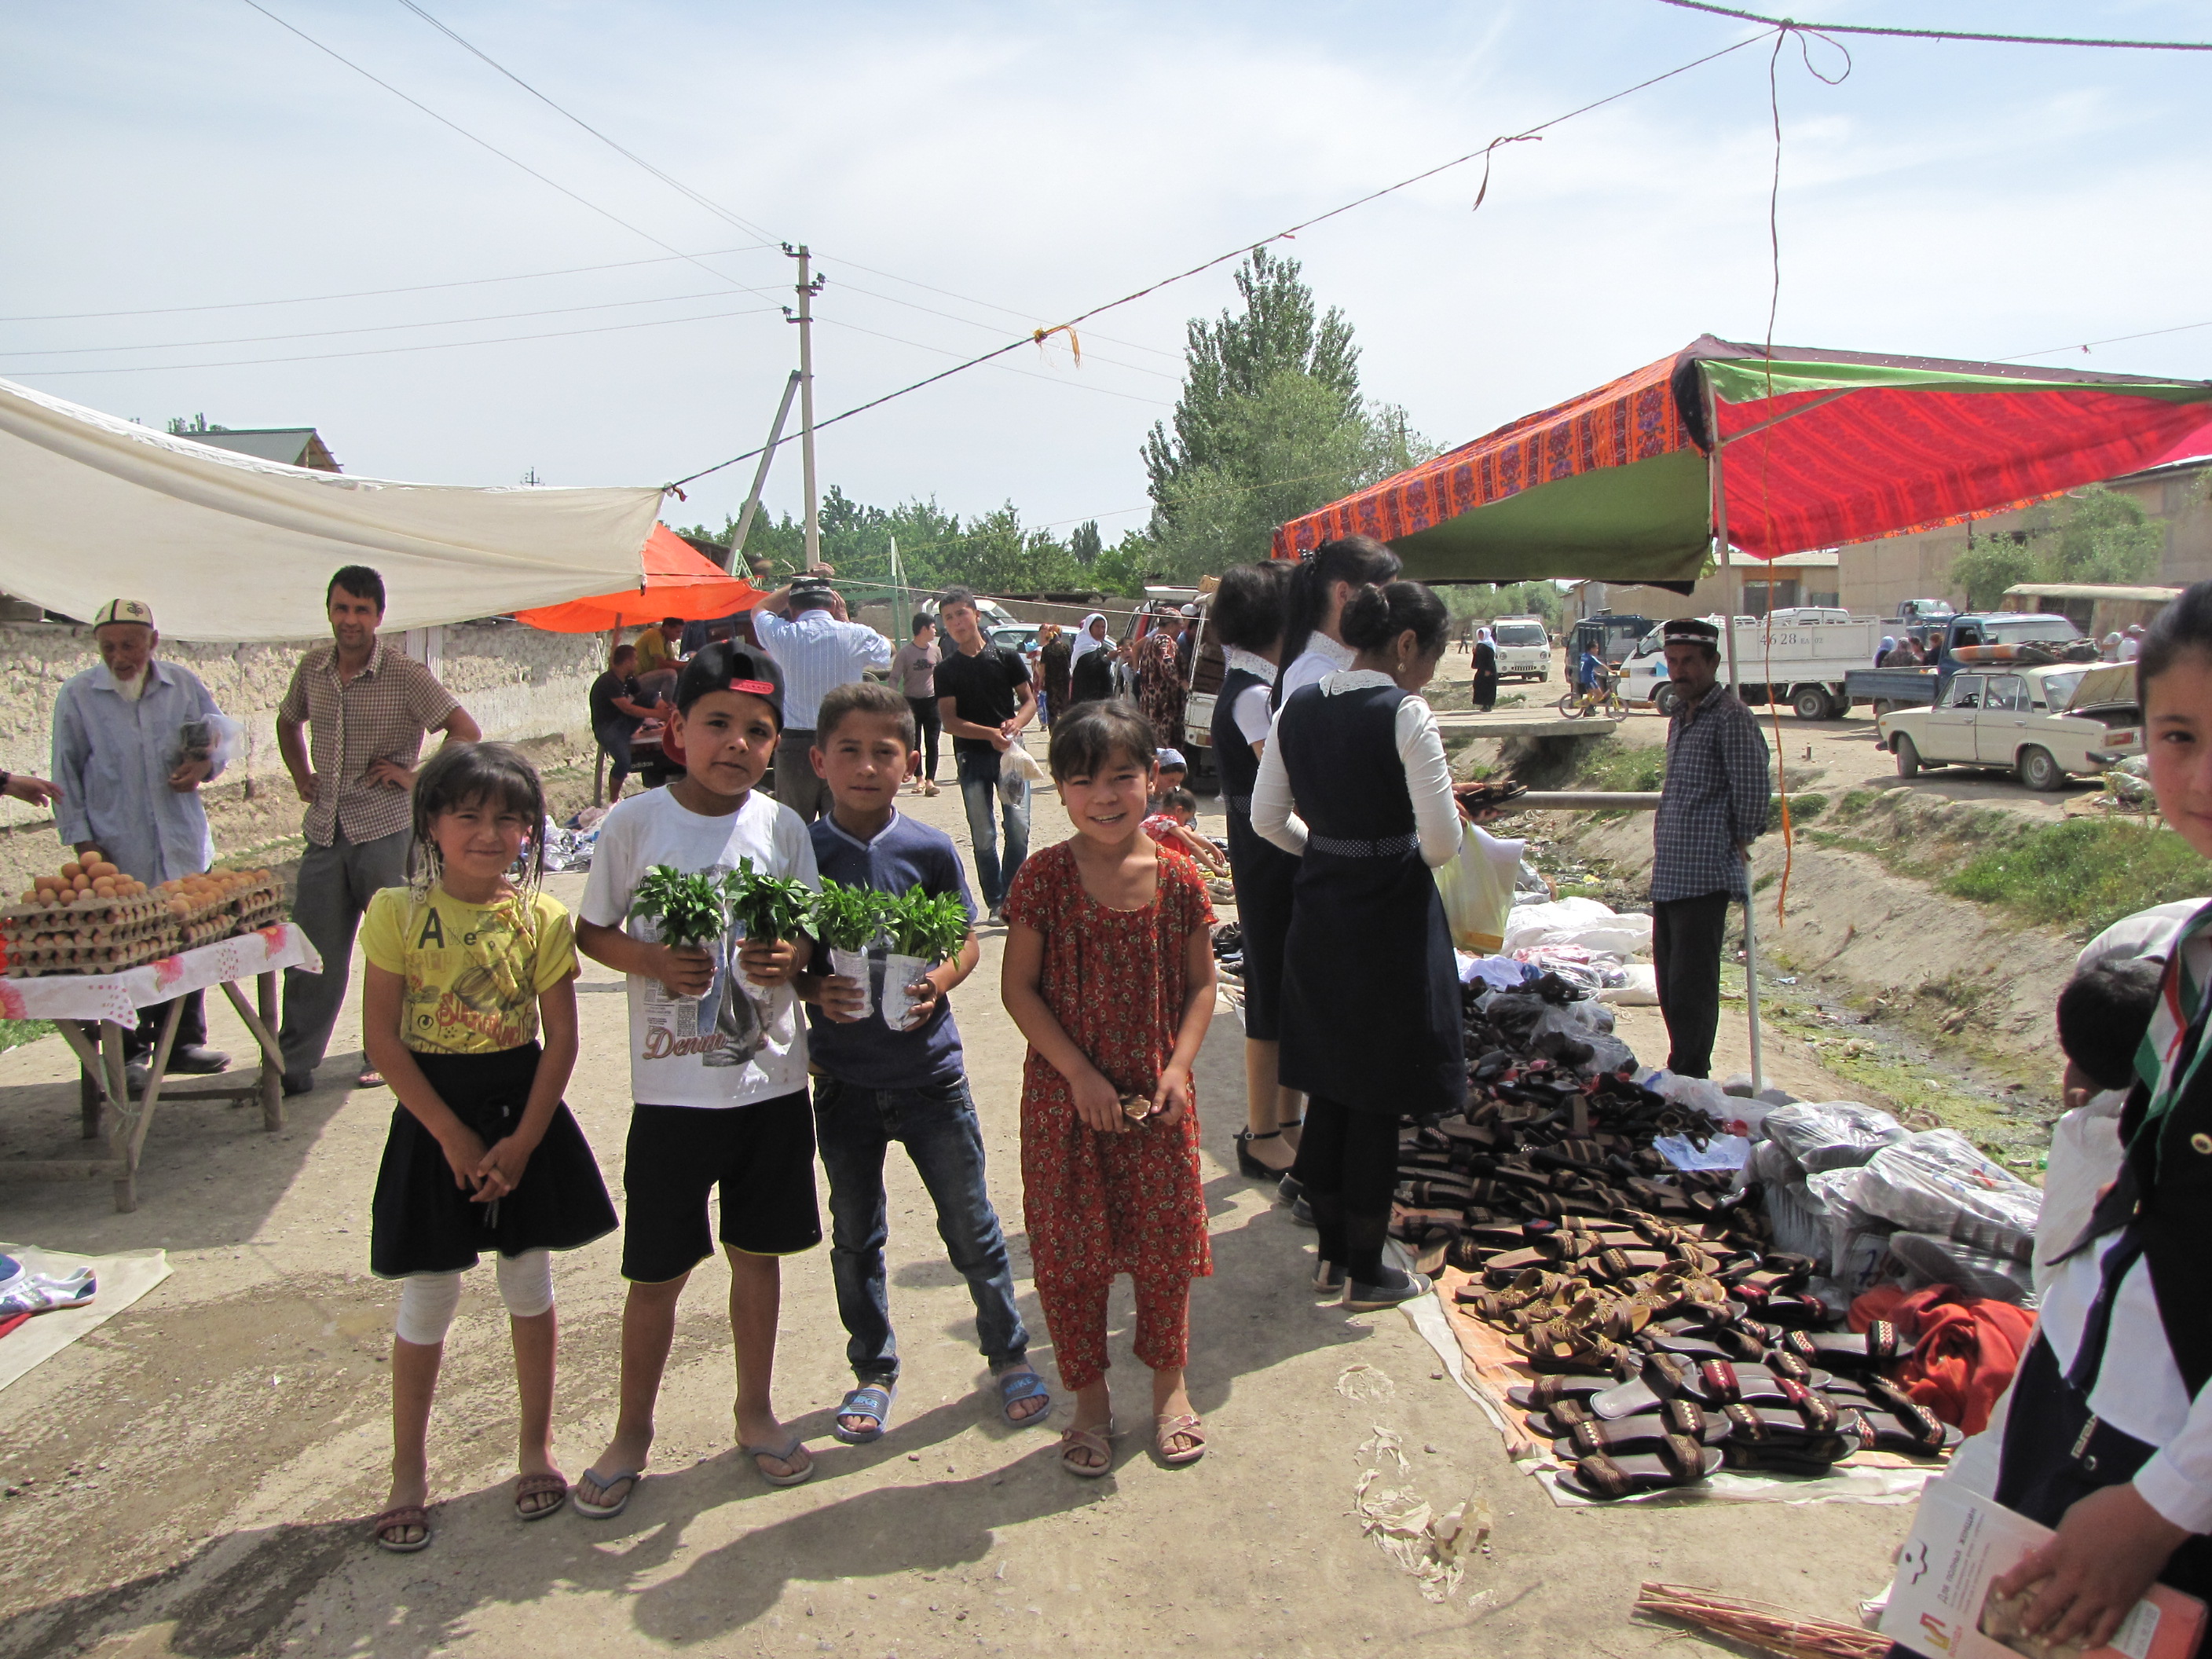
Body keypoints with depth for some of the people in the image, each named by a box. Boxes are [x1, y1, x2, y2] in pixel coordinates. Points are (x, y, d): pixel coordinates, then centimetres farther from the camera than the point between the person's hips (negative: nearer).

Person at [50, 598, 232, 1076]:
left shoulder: (184, 684, 3)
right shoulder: (77, 695, -3)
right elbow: (67, 773, 1)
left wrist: (204, 764, -7)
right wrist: (81, 839, -4)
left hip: (184, 847, 3)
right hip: (117, 854, -3)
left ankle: (185, 1042, 23)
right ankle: (129, 1054, 13)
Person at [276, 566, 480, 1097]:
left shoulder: (405, 674, -9)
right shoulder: (312, 667, 7)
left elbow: (465, 732, -12)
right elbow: (289, 722, 27)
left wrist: (416, 777, -13)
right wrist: (302, 777, 16)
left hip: (386, 829, -4)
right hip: (324, 832, 5)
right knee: (311, 952, 7)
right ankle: (292, 1065, 13)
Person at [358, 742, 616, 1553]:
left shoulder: (543, 917, -4)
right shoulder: (398, 912, -8)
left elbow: (561, 1036, -3)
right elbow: (382, 1035, -9)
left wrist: (521, 1141, -10)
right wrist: (453, 1134, -11)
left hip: (523, 1113, 2)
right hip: (434, 1120, -1)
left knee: (529, 1285, 12)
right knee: (426, 1301, 6)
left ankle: (537, 1447, 30)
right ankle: (408, 1471, 24)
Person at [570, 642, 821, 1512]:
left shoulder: (781, 826, -1)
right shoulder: (634, 823, -6)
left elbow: (812, 932, 6)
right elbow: (592, 930, 1)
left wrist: (789, 958, -16)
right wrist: (652, 962, -18)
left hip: (772, 1080, 2)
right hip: (671, 1087, -2)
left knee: (759, 1252, 16)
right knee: (656, 1271, 7)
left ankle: (755, 1410, 36)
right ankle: (633, 1432, 29)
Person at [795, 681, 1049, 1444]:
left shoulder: (930, 850, -6)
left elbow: (967, 942, 2)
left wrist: (939, 981, -18)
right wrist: (814, 991, -19)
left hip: (930, 1071, -1)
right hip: (843, 1080, 1)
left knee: (970, 1222, 9)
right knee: (855, 1233, 15)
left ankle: (1009, 1354, 30)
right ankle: (873, 1372, 34)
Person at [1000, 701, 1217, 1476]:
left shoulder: (1178, 879, -4)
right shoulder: (1046, 877, -10)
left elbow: (1200, 984, 3)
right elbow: (1018, 986, -9)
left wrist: (1178, 1068, -11)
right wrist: (1081, 1073, -15)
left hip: (1158, 1100, 2)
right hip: (1064, 1097, -1)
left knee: (1167, 1242, 13)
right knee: (1070, 1251, 10)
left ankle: (1169, 1382, 37)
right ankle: (1089, 1396, 31)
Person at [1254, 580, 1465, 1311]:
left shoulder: (1298, 707, 4)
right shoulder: (1404, 713, -15)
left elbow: (1267, 817, 7)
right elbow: (1442, 841, -18)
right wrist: (1408, 852, 3)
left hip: (1318, 912, 6)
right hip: (1391, 915, -6)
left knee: (1329, 1086, 17)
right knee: (1379, 1100, 6)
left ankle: (1333, 1251, 29)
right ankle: (1366, 1271, 18)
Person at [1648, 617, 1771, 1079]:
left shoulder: (1730, 716, -12)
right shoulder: (1680, 716, 18)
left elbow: (1752, 789, -15)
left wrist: (1741, 840, -4)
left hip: (1704, 874, -10)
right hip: (1668, 872, 10)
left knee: (1691, 986, -6)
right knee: (1669, 984, 14)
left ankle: (1689, 1079, 2)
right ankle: (1682, 1073, 24)